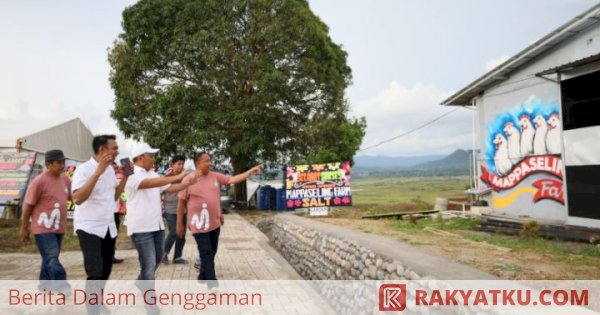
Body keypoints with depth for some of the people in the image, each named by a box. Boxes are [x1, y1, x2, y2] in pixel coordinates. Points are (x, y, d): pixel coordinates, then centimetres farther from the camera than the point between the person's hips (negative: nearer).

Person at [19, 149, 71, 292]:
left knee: (49, 259, 15)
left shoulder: (65, 180, 6)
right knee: (52, 259, -11)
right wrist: (24, 228, -5)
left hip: (58, 228, 7)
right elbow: (28, 206, -9)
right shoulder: (39, 181, -13)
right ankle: (63, 289, -13)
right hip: (43, 229, -7)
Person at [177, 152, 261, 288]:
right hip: (199, 225, -5)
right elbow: (181, 202, -4)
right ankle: (212, 284, 1)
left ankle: (203, 277, 35)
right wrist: (180, 224, -2)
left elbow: (232, 179, -3)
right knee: (206, 254, -4)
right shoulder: (188, 180, -9)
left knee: (211, 253, 16)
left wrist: (250, 172, -15)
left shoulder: (216, 176, 3)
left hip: (215, 223, 6)